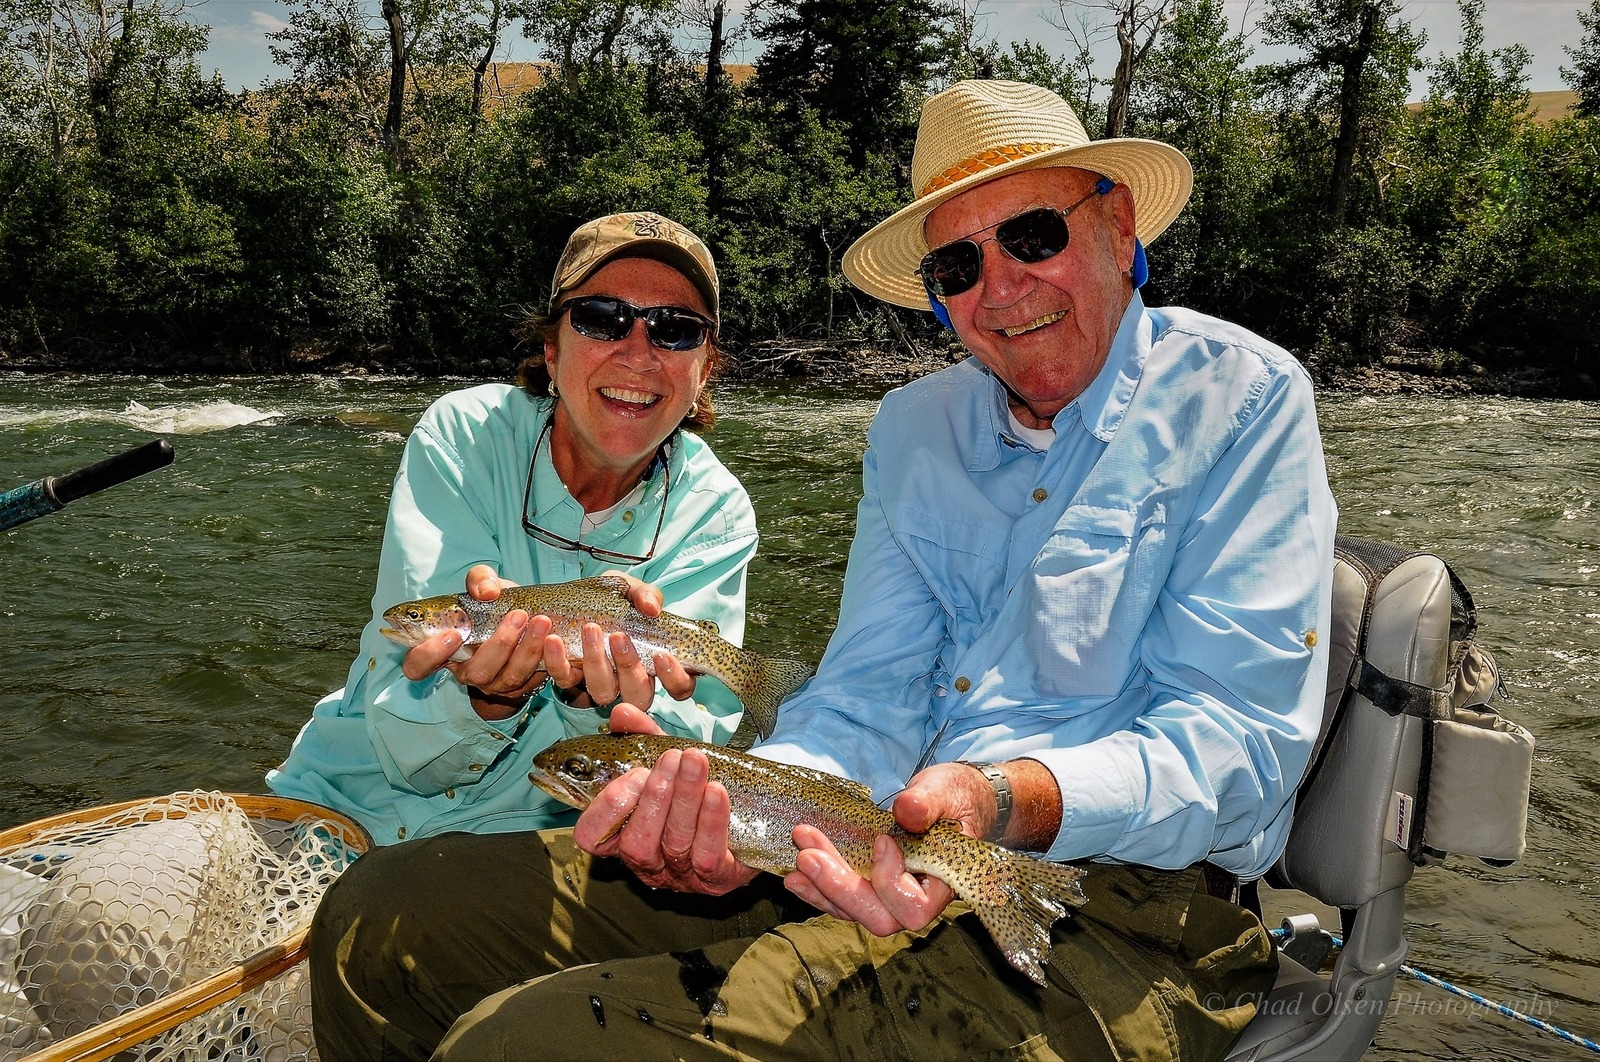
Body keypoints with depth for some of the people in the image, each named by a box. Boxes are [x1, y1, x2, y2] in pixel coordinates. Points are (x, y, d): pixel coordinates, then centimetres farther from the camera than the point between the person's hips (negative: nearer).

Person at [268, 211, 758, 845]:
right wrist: (483, 696, -36)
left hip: (547, 835, 0)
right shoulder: (460, 440, -11)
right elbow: (409, 755, -16)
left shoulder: (717, 515, -7)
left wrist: (602, 702, -33)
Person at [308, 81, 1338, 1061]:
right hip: (880, 855, 6)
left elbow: (1237, 740, -13)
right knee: (380, 916, -1)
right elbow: (868, 697, 4)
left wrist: (1012, 800, -32)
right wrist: (747, 796, -18)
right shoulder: (913, 429, 13)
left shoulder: (1243, 401, -3)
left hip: (1109, 917, -5)